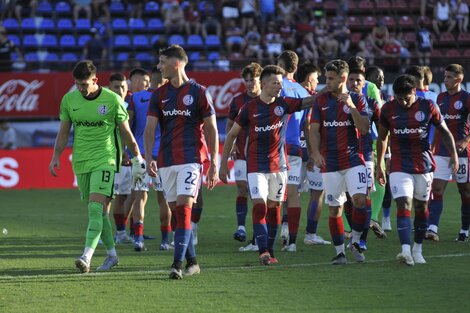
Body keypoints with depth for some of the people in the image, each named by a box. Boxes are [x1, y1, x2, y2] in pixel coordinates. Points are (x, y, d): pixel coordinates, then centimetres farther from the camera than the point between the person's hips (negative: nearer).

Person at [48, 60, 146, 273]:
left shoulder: (112, 100, -7)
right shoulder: (69, 100, 3)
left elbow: (125, 131, 3)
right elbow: (64, 131, 13)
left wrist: (137, 157, 8)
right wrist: (56, 156, 3)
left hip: (105, 160, -5)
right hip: (80, 162, 5)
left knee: (96, 208, -18)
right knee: (98, 211, 9)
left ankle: (87, 257, -27)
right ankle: (112, 254, 22)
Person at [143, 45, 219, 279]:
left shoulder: (198, 93, -2)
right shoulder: (159, 95, 9)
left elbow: (211, 129, 0)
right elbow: (150, 129, 4)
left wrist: (213, 164, -4)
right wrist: (148, 158, -10)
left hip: (191, 159, -5)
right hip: (166, 162, 5)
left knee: (183, 208, -16)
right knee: (176, 211, 7)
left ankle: (177, 264, -20)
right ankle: (191, 262, 18)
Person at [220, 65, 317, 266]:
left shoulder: (284, 104, 1)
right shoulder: (250, 108, -4)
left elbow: (309, 101, 1)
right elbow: (232, 135, 4)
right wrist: (223, 164, 2)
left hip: (279, 165, 3)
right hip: (256, 166, -3)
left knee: (274, 207, 8)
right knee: (259, 206, -15)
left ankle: (270, 251, 17)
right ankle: (262, 251, -20)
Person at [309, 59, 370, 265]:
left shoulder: (357, 100, 3)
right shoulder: (321, 101, 7)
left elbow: (364, 129, -6)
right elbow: (314, 130, 3)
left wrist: (352, 107, -17)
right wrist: (316, 152, -13)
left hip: (353, 160, -2)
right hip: (330, 163, 2)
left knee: (360, 199, -18)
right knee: (335, 208, 3)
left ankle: (355, 242, 1)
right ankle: (339, 252, 11)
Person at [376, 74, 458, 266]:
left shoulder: (428, 107, -4)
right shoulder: (388, 109, -1)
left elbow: (444, 131, 7)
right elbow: (382, 138, 11)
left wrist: (453, 154, -6)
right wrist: (379, 166, 12)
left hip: (424, 165, 1)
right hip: (399, 168, -1)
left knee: (421, 207, 9)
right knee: (403, 205, -16)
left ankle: (417, 250, 24)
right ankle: (406, 251, -29)